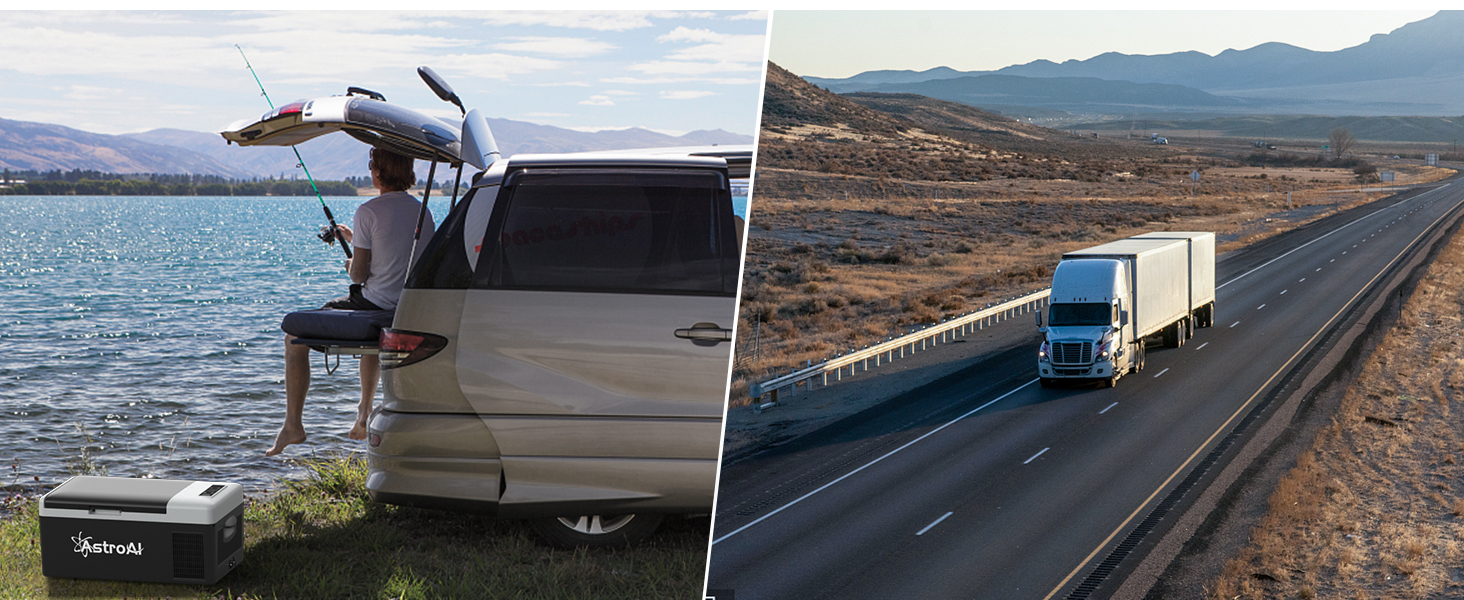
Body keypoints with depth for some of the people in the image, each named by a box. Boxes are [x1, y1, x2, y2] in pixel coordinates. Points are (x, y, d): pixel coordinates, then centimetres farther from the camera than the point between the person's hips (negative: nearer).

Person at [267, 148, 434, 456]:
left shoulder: (369, 212, -13)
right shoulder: (423, 212, 7)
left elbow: (360, 274, -13)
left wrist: (350, 266, 11)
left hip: (373, 302, -7)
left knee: (295, 338, 11)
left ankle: (293, 424, 11)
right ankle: (364, 414, 40)